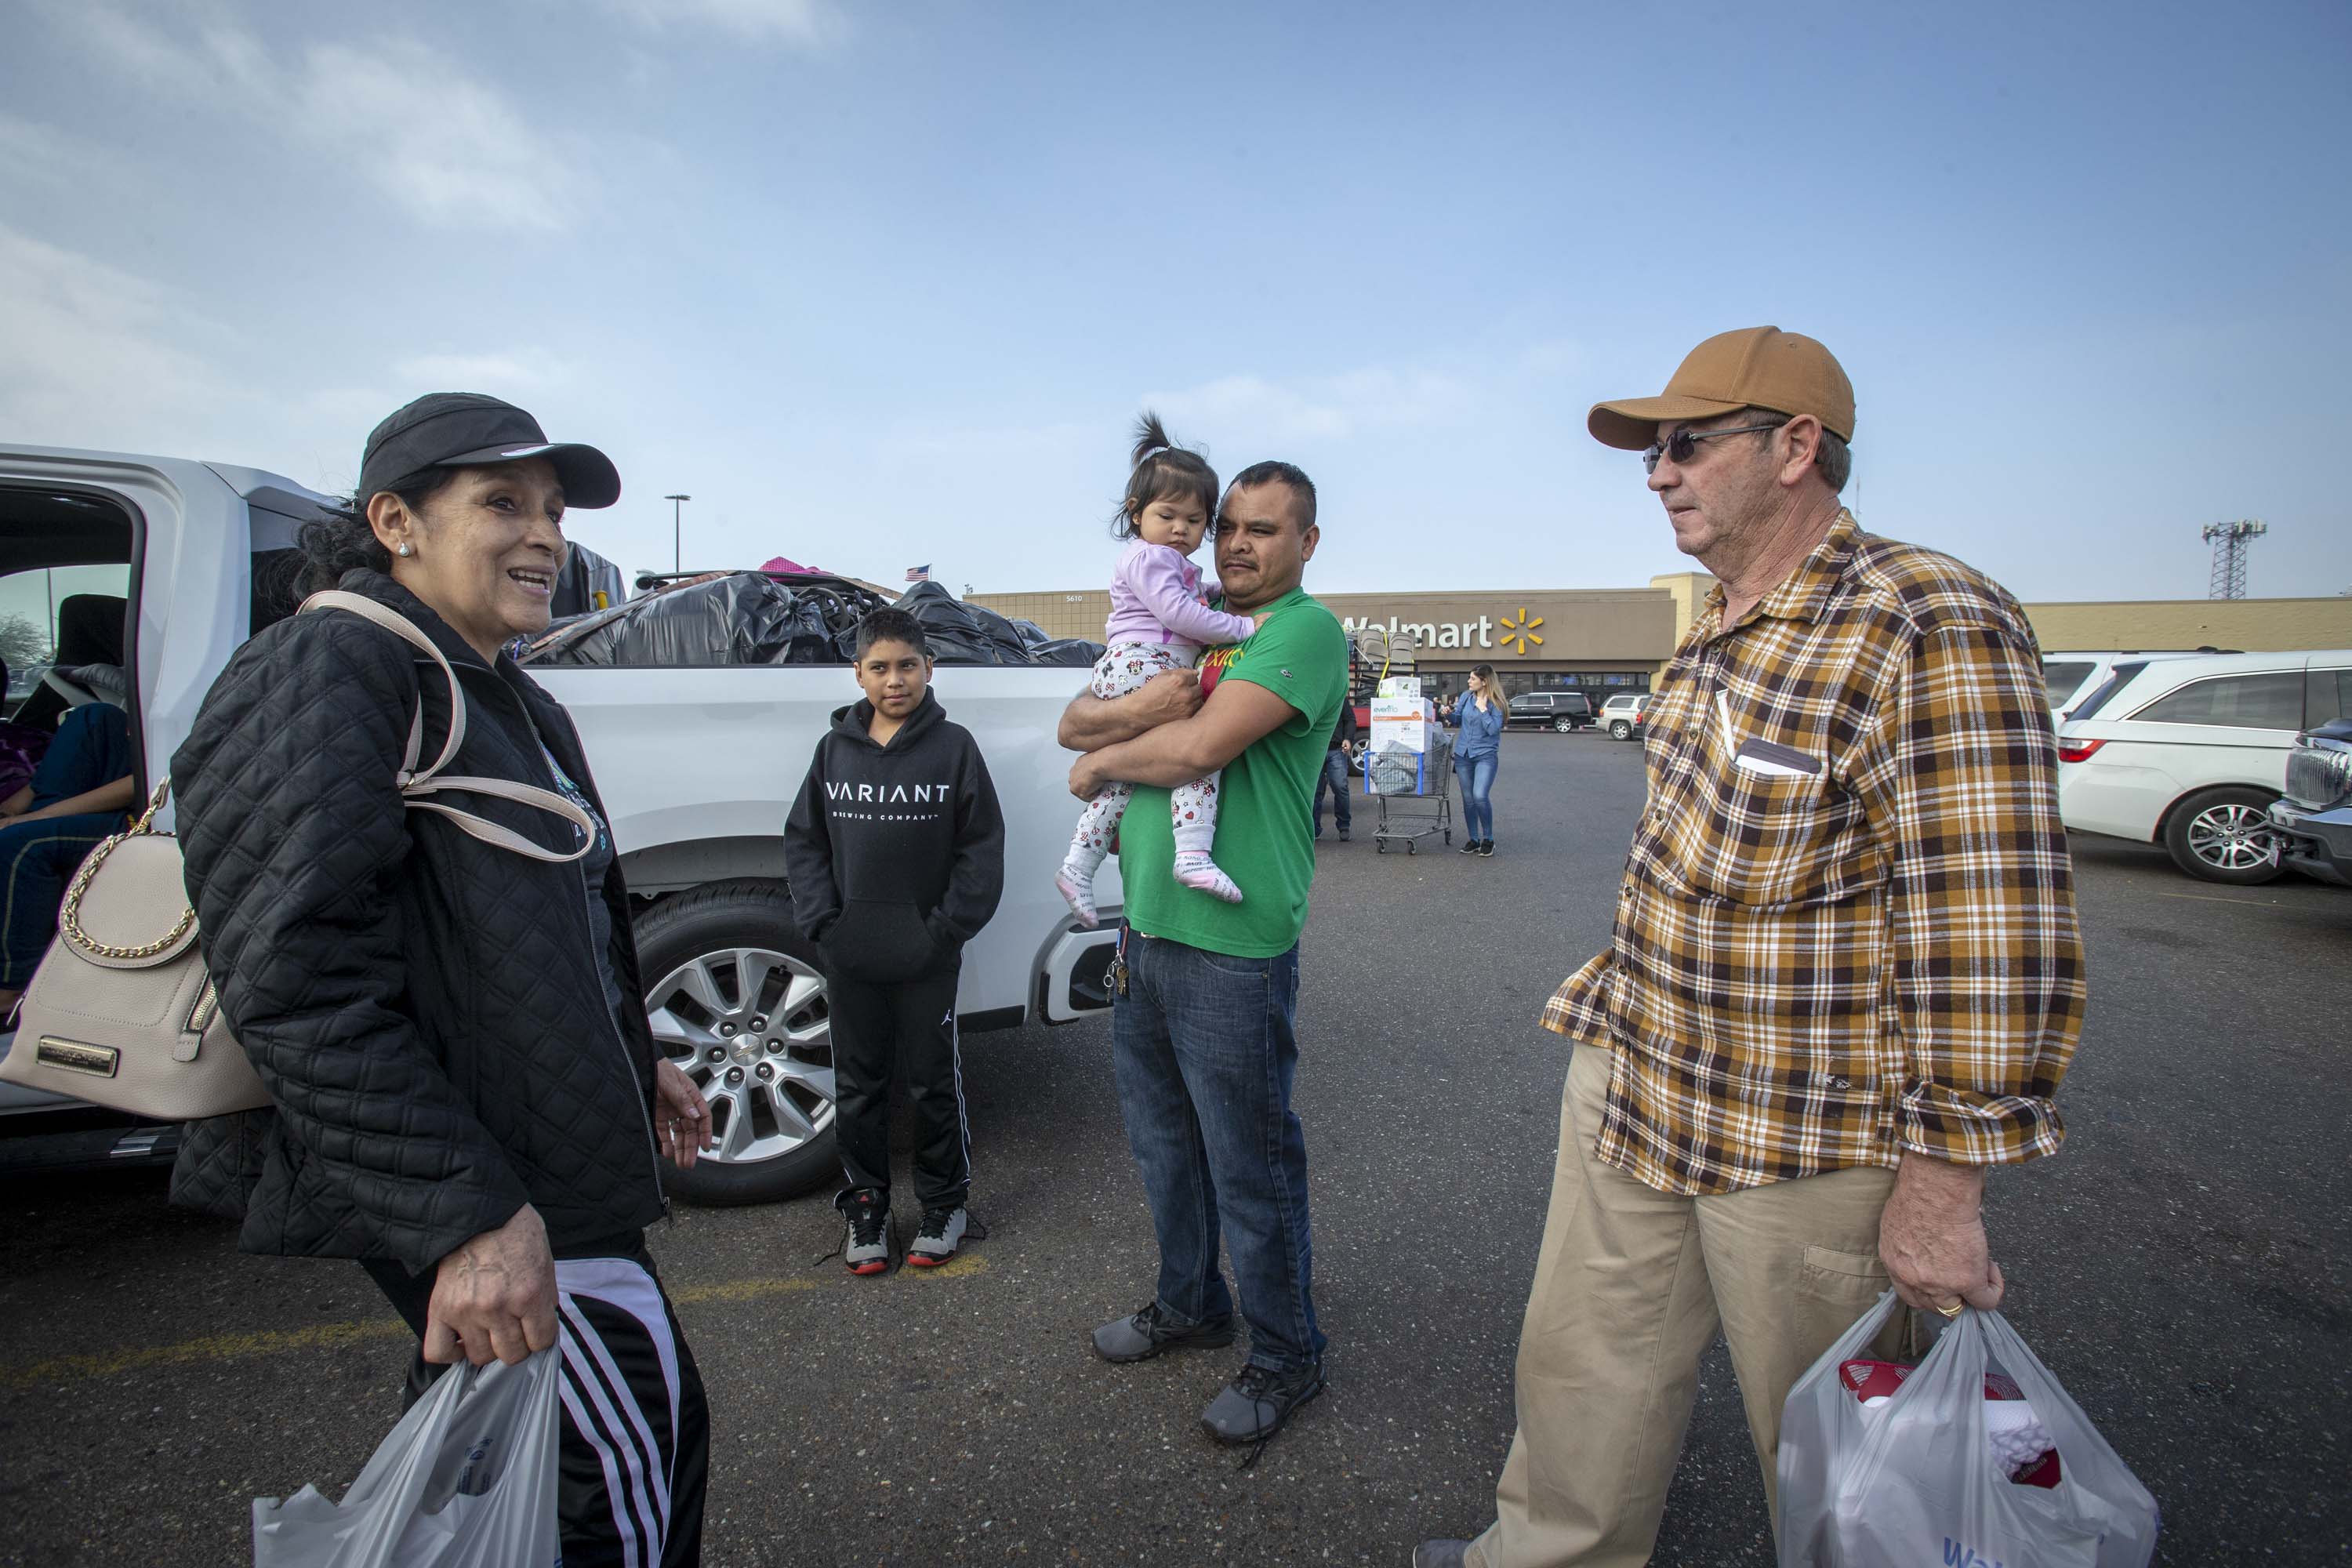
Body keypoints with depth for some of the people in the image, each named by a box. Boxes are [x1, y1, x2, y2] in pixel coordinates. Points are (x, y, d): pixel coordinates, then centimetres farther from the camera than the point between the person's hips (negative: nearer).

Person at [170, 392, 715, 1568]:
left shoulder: (512, 703, 16)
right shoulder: (327, 673, -16)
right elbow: (300, 984, -25)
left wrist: (635, 1068, 27)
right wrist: (467, 1214, -28)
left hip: (540, 1164, 10)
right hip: (489, 1196, -10)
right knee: (639, 1451, 0)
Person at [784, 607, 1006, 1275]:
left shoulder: (954, 746, -3)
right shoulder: (835, 747, 4)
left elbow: (981, 846, -4)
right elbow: (804, 839, 8)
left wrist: (948, 928, -10)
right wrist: (821, 919, -3)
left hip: (927, 959, -2)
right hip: (849, 958, 3)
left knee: (934, 1083, 10)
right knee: (857, 1087, 14)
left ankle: (945, 1202, 28)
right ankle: (865, 1205, 31)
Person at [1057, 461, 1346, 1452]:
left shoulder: (1305, 631, -11)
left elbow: (1201, 746, -24)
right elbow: (1075, 722, 10)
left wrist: (1103, 761, -6)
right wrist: (1130, 708, -13)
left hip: (1231, 947, -8)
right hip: (1145, 932, 8)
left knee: (1250, 1167, 6)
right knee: (1163, 1144, 22)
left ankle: (1285, 1356, 28)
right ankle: (1190, 1303, 44)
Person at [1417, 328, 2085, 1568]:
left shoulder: (1924, 628, -20)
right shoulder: (1718, 633, 9)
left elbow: (1991, 927, -22)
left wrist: (1942, 1185, -20)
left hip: (1808, 1143, -8)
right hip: (1628, 1089, 8)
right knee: (1582, 1368, 20)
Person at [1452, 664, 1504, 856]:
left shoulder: (1495, 703, -8)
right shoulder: (1466, 697, 6)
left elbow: (1493, 729, -16)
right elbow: (1457, 719, 17)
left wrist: (1483, 709, -16)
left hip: (1486, 755, -5)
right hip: (1463, 754, 5)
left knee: (1480, 796, -19)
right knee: (1468, 799, 8)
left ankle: (1488, 839, -2)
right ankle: (1473, 839, 20)